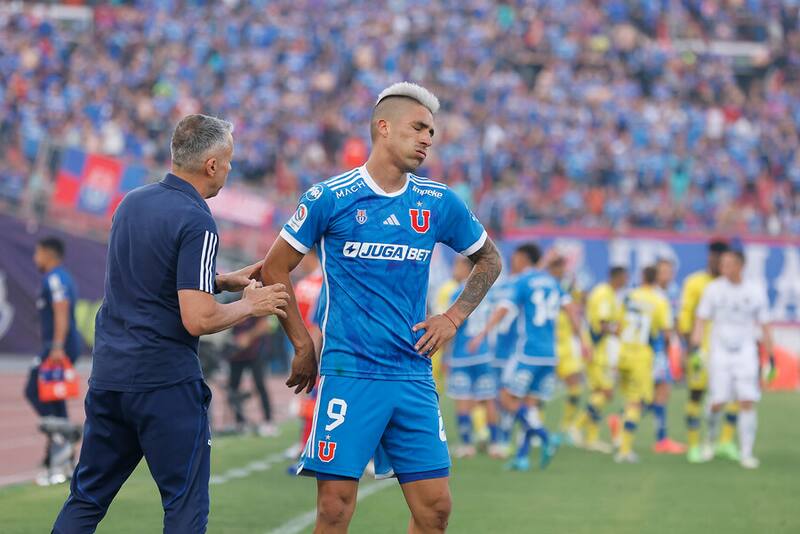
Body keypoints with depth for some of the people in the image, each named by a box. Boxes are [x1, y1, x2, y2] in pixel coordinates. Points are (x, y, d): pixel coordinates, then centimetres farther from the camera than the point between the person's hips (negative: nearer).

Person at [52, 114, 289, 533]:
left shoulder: (132, 202, 11)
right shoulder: (196, 222, -14)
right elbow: (198, 320, -20)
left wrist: (226, 281, 19)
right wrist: (249, 305, -2)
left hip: (108, 374, 7)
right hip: (165, 383, -7)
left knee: (86, 498, 12)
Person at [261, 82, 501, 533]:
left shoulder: (439, 202, 7)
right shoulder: (329, 198, -3)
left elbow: (488, 260, 23)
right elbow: (276, 268, 5)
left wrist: (454, 317, 10)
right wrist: (303, 345, 3)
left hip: (414, 375, 4)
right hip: (348, 374, -4)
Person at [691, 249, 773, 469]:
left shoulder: (755, 292, 2)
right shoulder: (714, 289, 0)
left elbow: (764, 327, 8)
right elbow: (701, 320, 0)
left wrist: (771, 358, 6)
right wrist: (695, 347, -13)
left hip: (745, 353, 0)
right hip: (719, 352, 0)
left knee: (747, 402, -10)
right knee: (718, 402, -5)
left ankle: (746, 453, -5)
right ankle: (711, 437, 25)